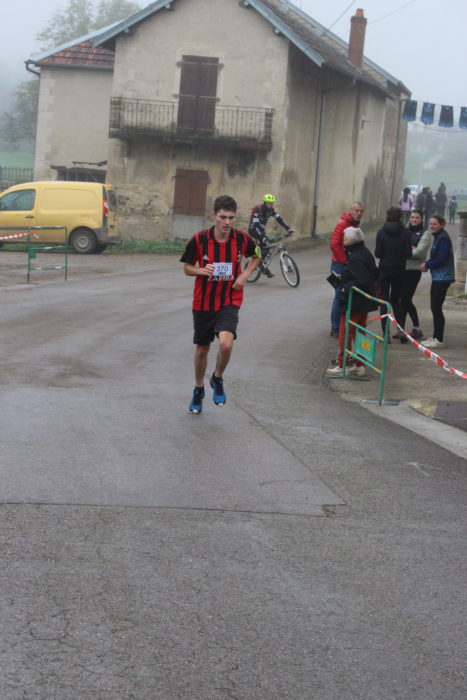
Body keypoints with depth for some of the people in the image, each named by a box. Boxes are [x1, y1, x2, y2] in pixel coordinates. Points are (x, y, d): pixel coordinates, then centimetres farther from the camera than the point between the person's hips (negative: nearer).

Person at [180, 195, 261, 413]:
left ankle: (218, 379, 6)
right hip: (203, 303, 1)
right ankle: (198, 390, 37)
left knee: (226, 343, -24)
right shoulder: (199, 239, -11)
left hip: (229, 303, -1)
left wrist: (244, 275, -2)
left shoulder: (242, 239, -8)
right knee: (202, 349, 13)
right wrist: (202, 270, -20)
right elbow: (187, 268, 1)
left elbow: (257, 256, 14)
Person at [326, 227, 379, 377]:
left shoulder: (355, 258, -22)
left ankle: (341, 366, 5)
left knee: (345, 334, -1)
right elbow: (374, 275, 16)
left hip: (353, 303, -10)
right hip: (364, 302, 10)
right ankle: (360, 365, 21)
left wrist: (346, 288, -18)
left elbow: (362, 282, -28)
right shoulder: (365, 253, 8)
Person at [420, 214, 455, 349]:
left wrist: (427, 265, -10)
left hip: (442, 278, -10)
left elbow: (441, 259, -21)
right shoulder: (438, 237, 15)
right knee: (435, 308, 13)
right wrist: (427, 264, 2)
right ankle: (435, 337, 20)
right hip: (438, 277, 10)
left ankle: (439, 339, -3)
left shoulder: (443, 239, -15)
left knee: (436, 308, -7)